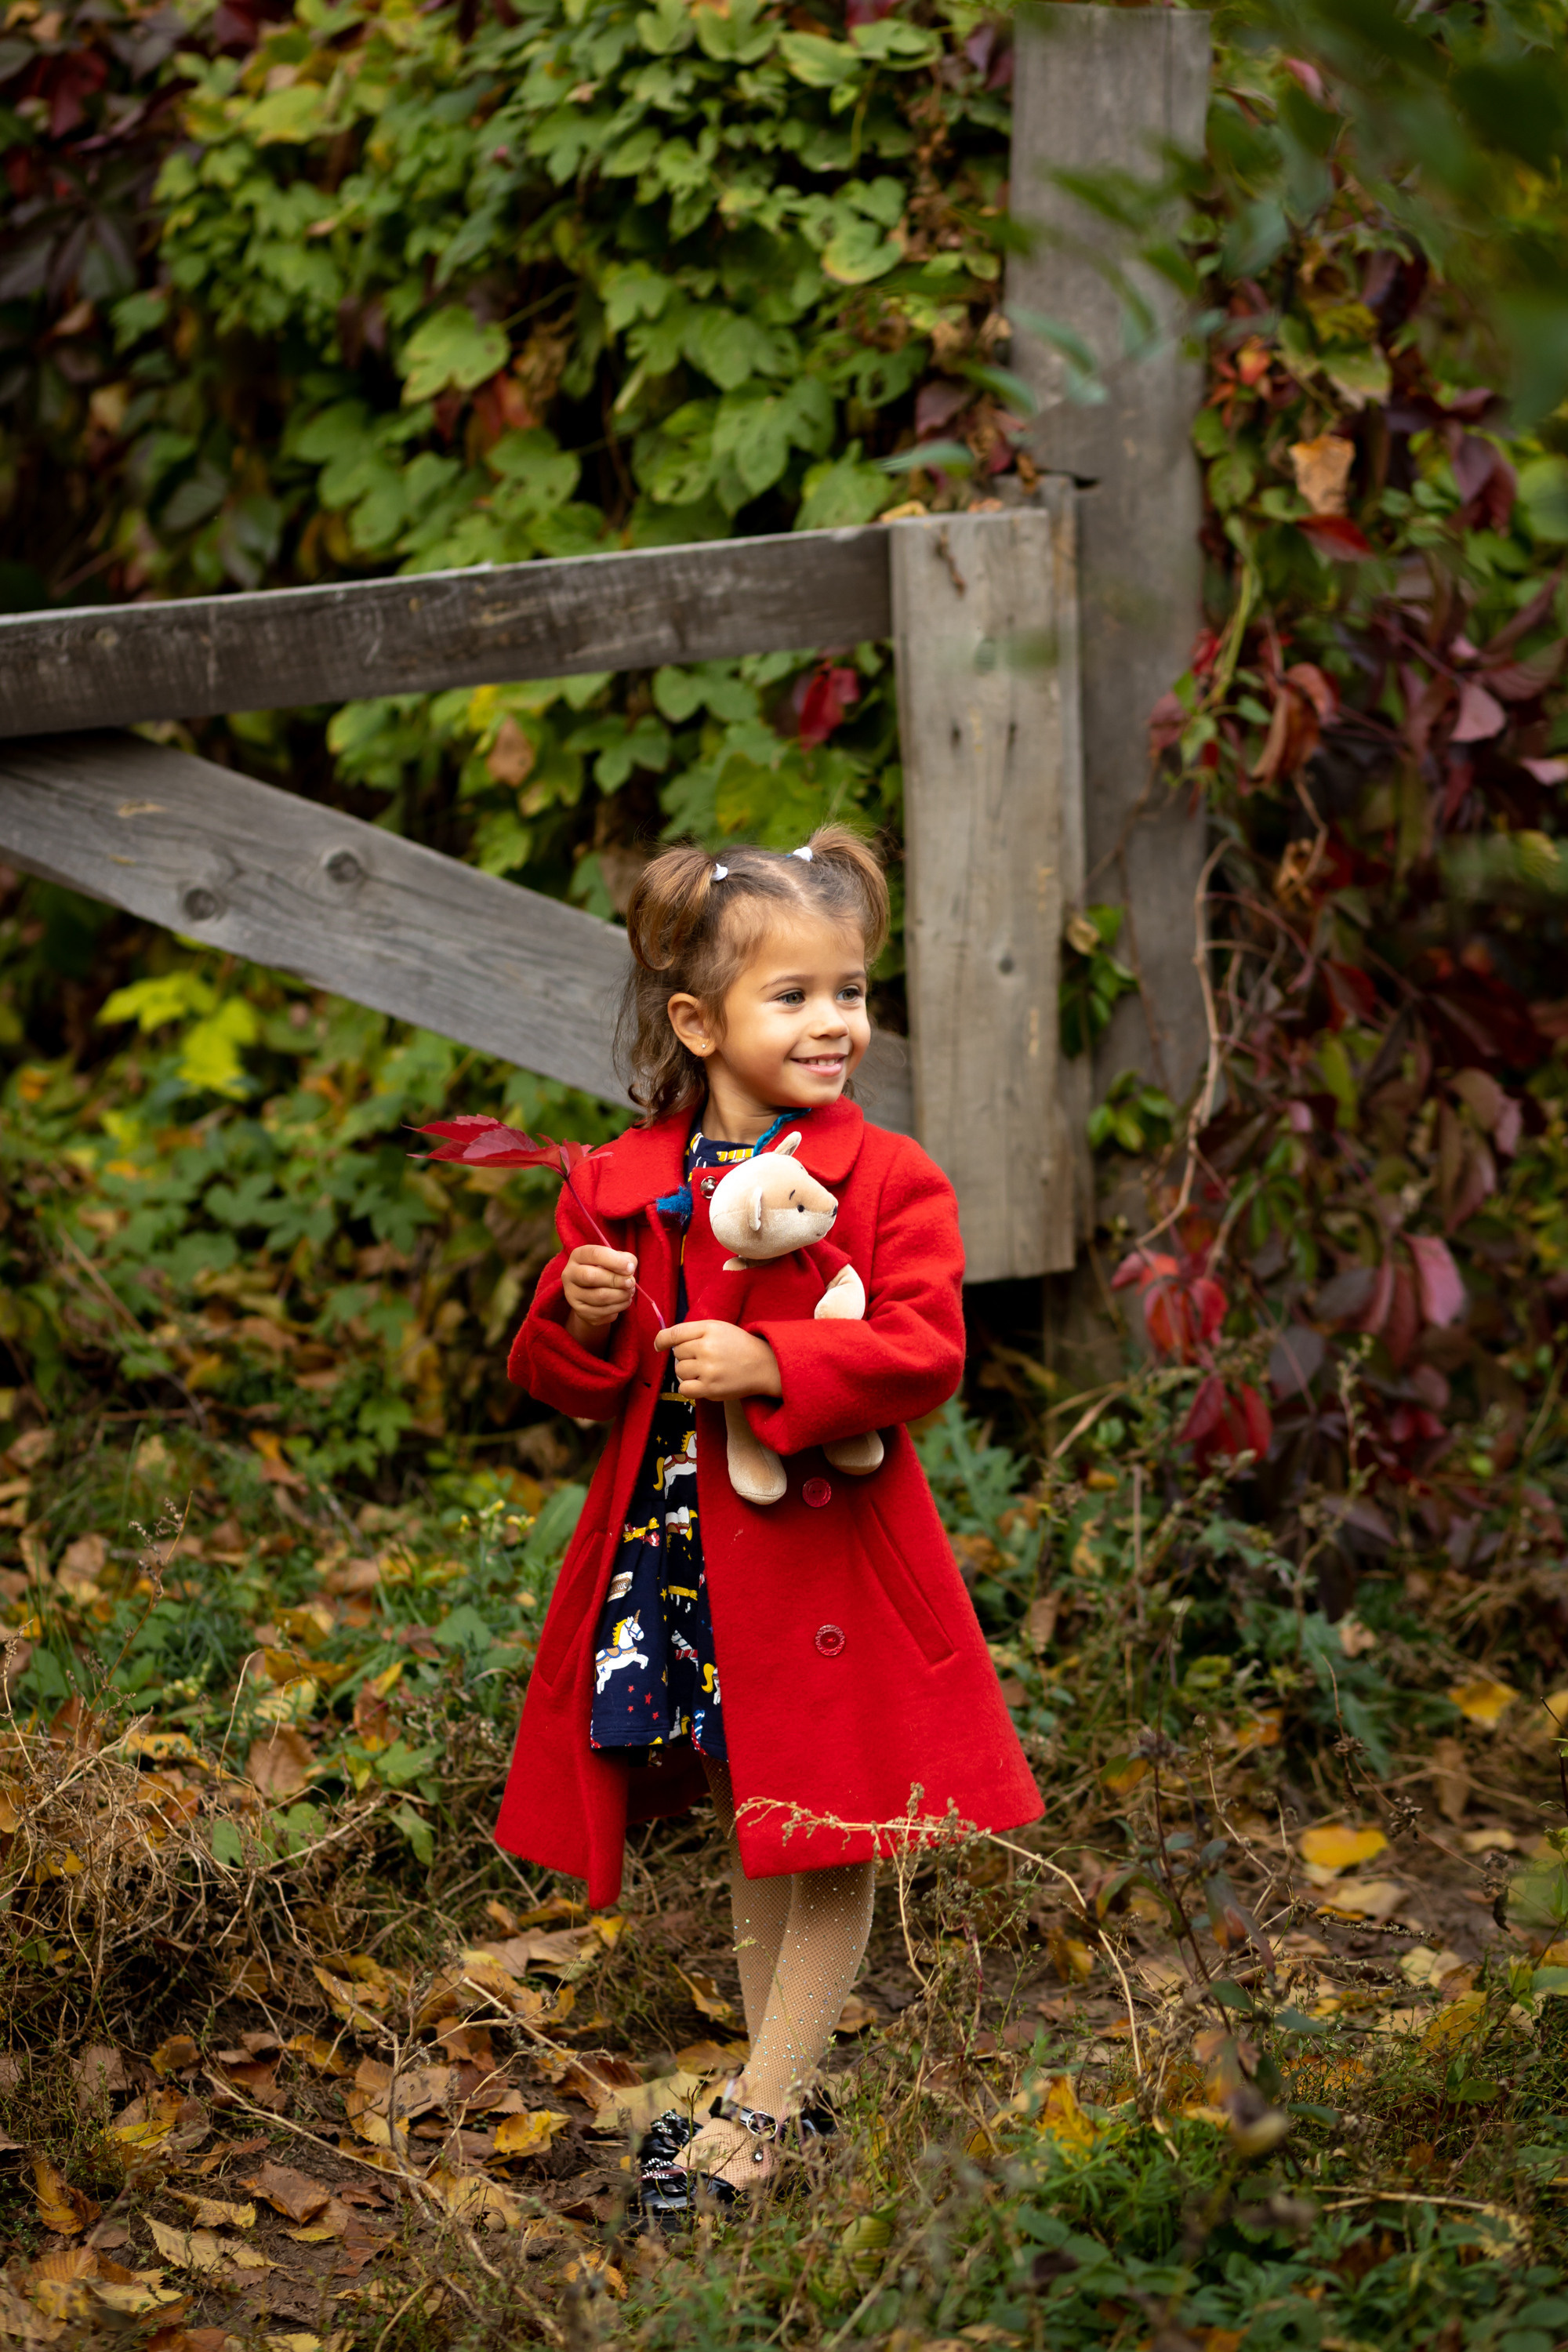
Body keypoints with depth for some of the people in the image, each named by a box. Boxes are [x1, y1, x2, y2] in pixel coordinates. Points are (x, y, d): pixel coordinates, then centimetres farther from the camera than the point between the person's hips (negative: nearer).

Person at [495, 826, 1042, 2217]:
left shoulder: (890, 1180, -8)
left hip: (825, 1543, -3)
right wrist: (581, 1321, -14)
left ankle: (764, 2107, 11)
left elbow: (927, 1355, -17)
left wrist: (772, 1365, -26)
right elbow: (562, 1382, 8)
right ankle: (784, 2088, 29)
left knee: (830, 1840, 2)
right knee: (756, 1830, 16)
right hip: (681, 1554, 4)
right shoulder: (621, 1187, 2)